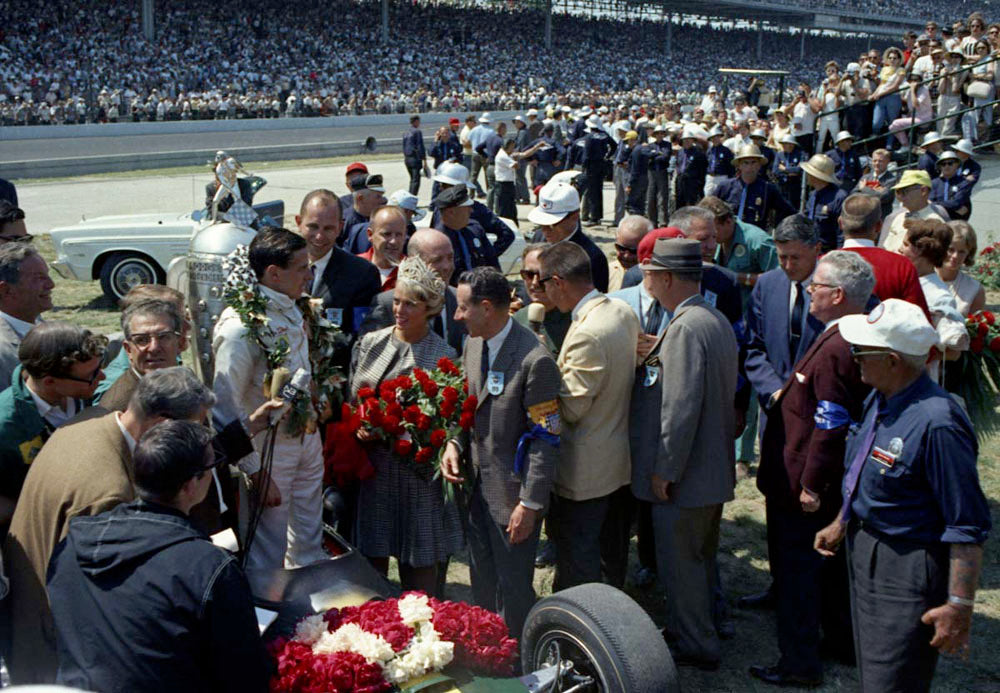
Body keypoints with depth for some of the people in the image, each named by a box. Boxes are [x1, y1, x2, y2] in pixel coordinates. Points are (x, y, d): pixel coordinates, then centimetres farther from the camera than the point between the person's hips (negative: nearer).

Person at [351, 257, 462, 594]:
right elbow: (352, 398, 11)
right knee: (371, 556, 12)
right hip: (372, 465, 4)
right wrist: (359, 426, -9)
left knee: (419, 563, 5)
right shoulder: (370, 342, 6)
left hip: (417, 470, -3)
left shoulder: (443, 356, -6)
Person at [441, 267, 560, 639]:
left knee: (513, 588, 6)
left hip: (513, 492, -7)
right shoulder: (473, 345, 5)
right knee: (482, 585, 19)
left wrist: (530, 503, -18)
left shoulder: (534, 361, -21)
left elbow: (545, 439, -18)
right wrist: (455, 443, -2)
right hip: (477, 485, 8)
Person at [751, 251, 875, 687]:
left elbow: (831, 427, -26)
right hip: (835, 485, 10)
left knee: (796, 569, 2)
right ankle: (843, 639, 39)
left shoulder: (835, 350, -26)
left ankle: (799, 664, 13)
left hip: (800, 487, -10)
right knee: (831, 562, 23)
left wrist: (811, 484, -20)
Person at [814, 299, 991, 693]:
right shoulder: (879, 400, 1)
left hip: (906, 574, -9)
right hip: (864, 554, 9)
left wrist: (959, 606, -22)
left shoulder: (937, 423, -28)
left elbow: (968, 527, -24)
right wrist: (841, 524, 28)